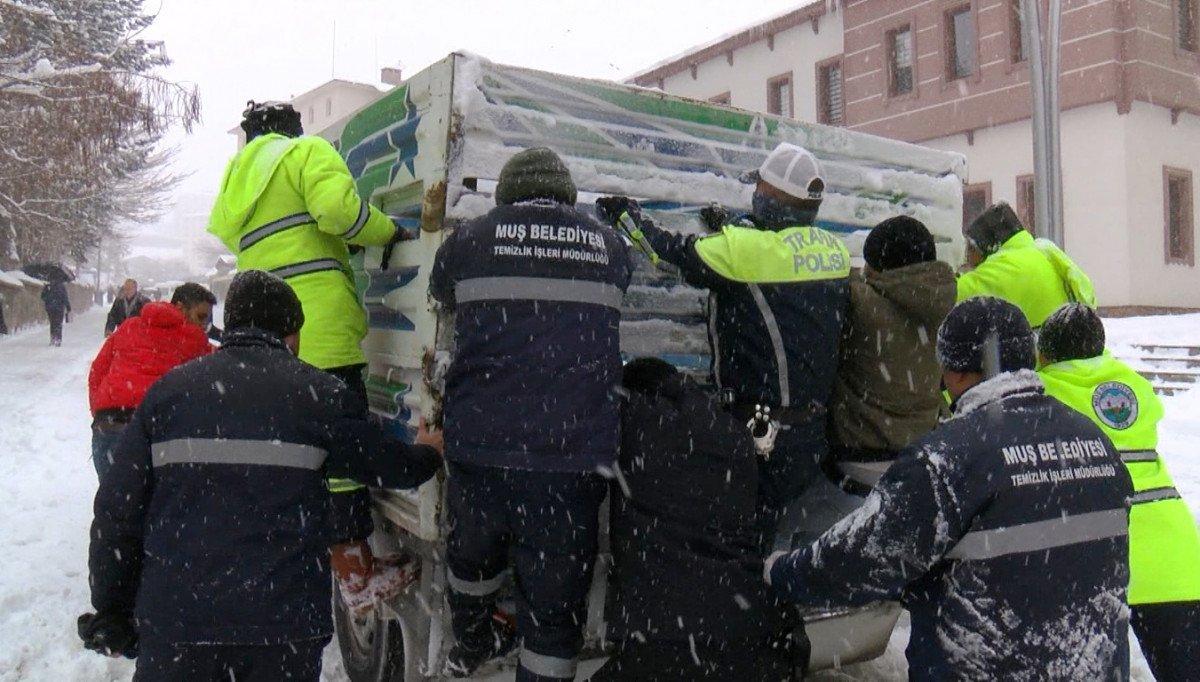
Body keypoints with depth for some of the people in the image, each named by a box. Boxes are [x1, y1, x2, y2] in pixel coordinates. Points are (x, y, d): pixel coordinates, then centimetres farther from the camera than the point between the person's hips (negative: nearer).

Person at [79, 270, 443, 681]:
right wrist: (427, 453, 30)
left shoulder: (169, 390, 4)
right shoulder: (317, 392, -2)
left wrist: (112, 613, 14)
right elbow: (389, 467, 7)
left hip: (173, 632, 2)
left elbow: (117, 510, 4)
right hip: (285, 630, -1)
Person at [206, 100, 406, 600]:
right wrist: (389, 231, 0)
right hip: (319, 326, -8)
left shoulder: (236, 178, 28)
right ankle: (354, 567, -2)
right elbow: (338, 208, -16)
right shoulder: (307, 150, 3)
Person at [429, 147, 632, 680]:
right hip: (576, 456, -1)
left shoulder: (470, 238, 4)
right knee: (555, 609, 11)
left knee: (473, 552, 29)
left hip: (479, 450, 2)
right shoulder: (611, 246, 8)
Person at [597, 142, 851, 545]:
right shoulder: (836, 250, 3)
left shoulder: (750, 249, -19)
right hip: (816, 426, 7)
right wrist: (729, 232, 27)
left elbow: (675, 254, -8)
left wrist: (628, 214, 8)